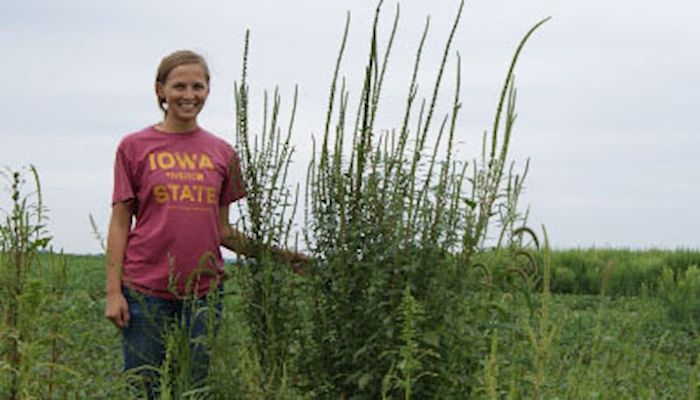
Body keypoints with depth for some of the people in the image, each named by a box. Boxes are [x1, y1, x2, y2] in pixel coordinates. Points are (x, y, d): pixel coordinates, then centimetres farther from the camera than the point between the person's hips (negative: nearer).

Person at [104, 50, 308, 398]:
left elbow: (223, 229, 12)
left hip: (204, 290, 3)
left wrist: (271, 254, -1)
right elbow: (120, 222, 1)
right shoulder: (134, 147, 1)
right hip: (146, 290, -2)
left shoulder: (222, 154, 8)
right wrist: (113, 291, -5)